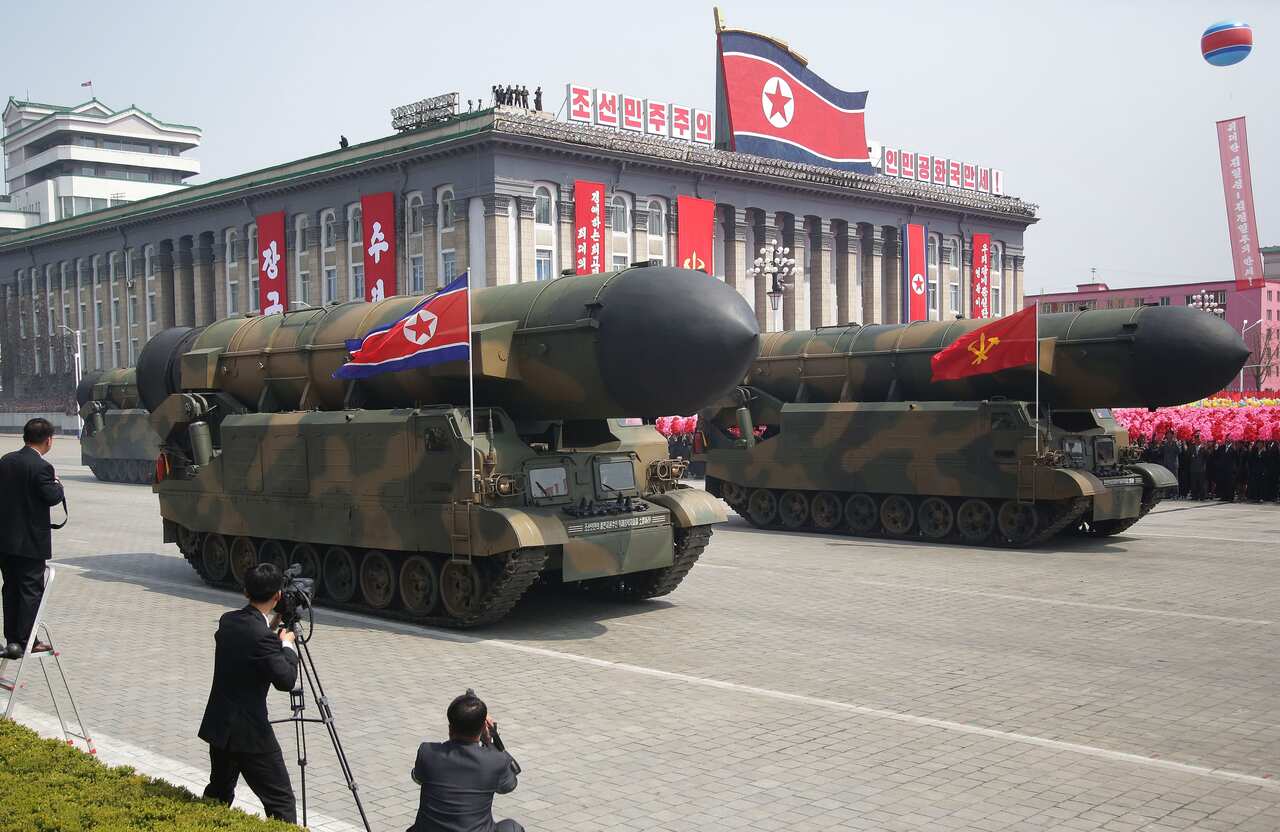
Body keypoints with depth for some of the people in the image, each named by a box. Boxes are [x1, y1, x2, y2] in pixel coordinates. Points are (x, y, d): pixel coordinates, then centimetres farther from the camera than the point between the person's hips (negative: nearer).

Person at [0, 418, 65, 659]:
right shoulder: (41, 467, -17)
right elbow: (52, 498, -17)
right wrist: (57, 484, 3)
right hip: (31, 541, -7)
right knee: (31, 590, 1)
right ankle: (25, 643, 2)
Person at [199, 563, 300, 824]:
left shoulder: (227, 621, 2)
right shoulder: (263, 636, -22)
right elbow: (285, 680, -20)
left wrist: (271, 627, 16)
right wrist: (287, 644, -7)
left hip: (218, 725, 8)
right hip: (249, 733, -8)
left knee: (219, 794, 25)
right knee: (281, 802, -3)